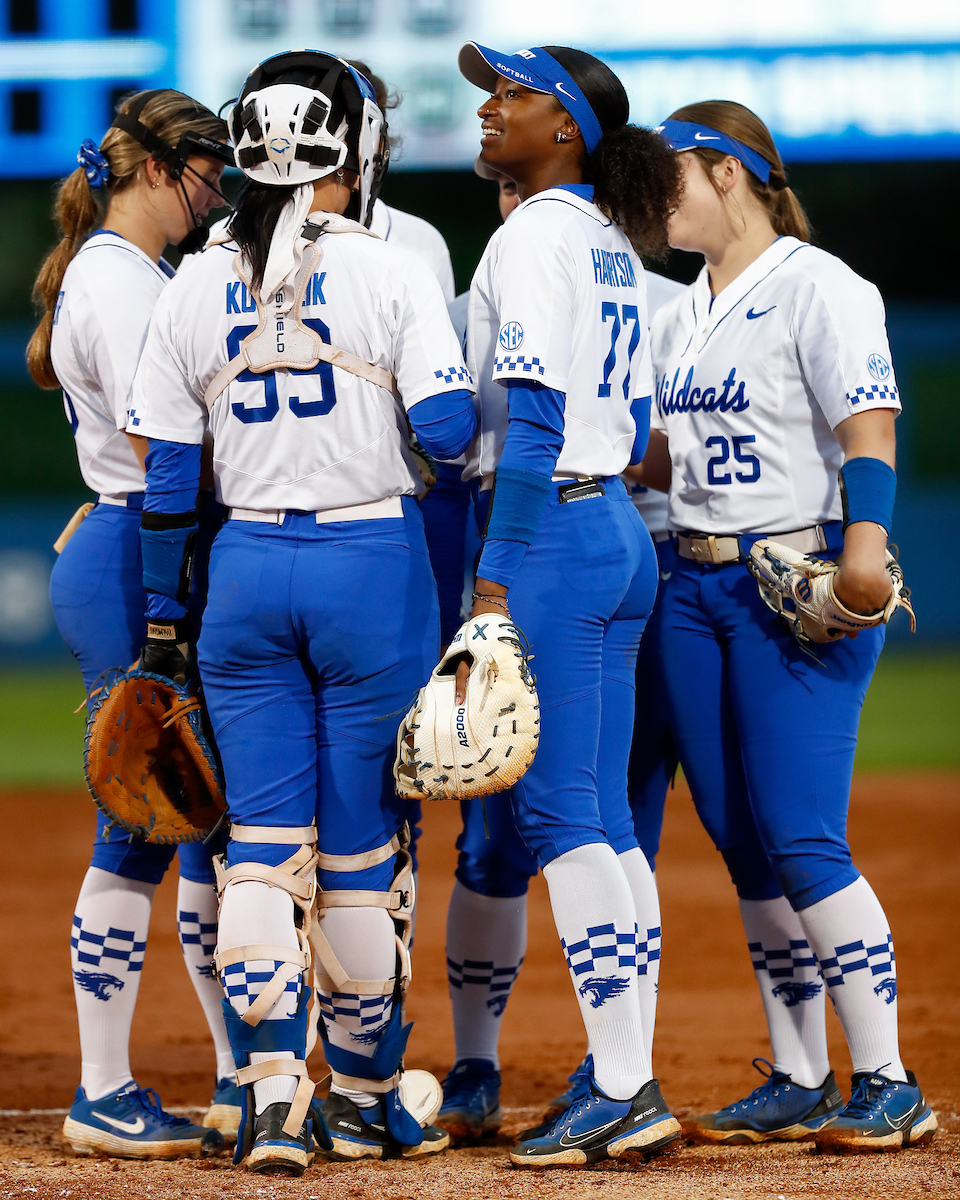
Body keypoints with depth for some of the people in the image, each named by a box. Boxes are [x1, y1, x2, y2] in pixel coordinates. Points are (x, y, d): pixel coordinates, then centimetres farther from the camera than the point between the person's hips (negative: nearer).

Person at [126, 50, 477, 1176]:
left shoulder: (193, 290, 3)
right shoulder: (392, 275, -7)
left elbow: (167, 473, 5)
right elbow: (447, 430, -13)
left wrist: (162, 620, 13)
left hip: (244, 568, 3)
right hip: (373, 571, -2)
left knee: (261, 844, 5)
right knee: (362, 847, 6)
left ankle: (270, 1092, -6)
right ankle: (365, 1099, 15)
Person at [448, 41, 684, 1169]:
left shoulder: (533, 235, -11)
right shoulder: (615, 248, 17)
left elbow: (532, 415, -19)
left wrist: (498, 575, -21)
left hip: (548, 532, -9)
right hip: (622, 530, 9)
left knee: (555, 811, -9)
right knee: (603, 814, 9)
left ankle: (626, 1087, -12)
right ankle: (624, 1083, 10)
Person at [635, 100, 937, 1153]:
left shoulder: (817, 287, -8)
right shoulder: (681, 314, 18)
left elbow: (870, 421, -19)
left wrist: (866, 540, -33)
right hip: (694, 585, 8)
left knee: (801, 839, -14)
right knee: (743, 847, 7)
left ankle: (887, 1085, -11)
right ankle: (798, 1083, 13)